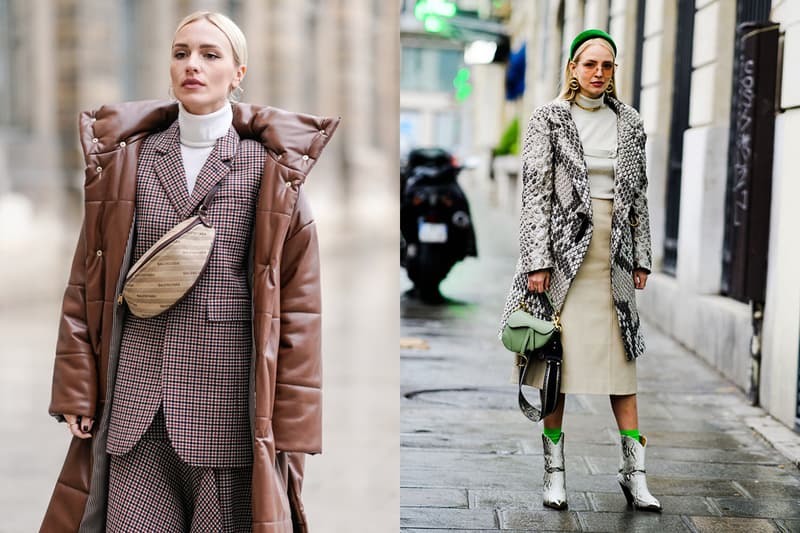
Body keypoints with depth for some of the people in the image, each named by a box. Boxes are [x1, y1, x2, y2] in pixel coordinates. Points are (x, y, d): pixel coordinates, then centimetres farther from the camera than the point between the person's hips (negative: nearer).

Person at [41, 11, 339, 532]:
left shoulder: (270, 168, 0)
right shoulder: (127, 160, 9)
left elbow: (297, 300, -2)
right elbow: (87, 281, 10)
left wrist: (290, 424, -6)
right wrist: (76, 391, 4)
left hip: (229, 399, -2)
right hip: (136, 396, 2)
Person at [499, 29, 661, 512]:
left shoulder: (630, 123, 11)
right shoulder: (549, 119, 0)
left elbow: (639, 196, 14)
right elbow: (535, 192, -5)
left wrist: (642, 257, 9)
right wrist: (537, 261, -12)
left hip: (613, 255, 3)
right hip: (562, 250, -3)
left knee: (623, 362, 3)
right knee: (558, 361, 1)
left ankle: (634, 472, 8)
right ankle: (555, 472, 10)